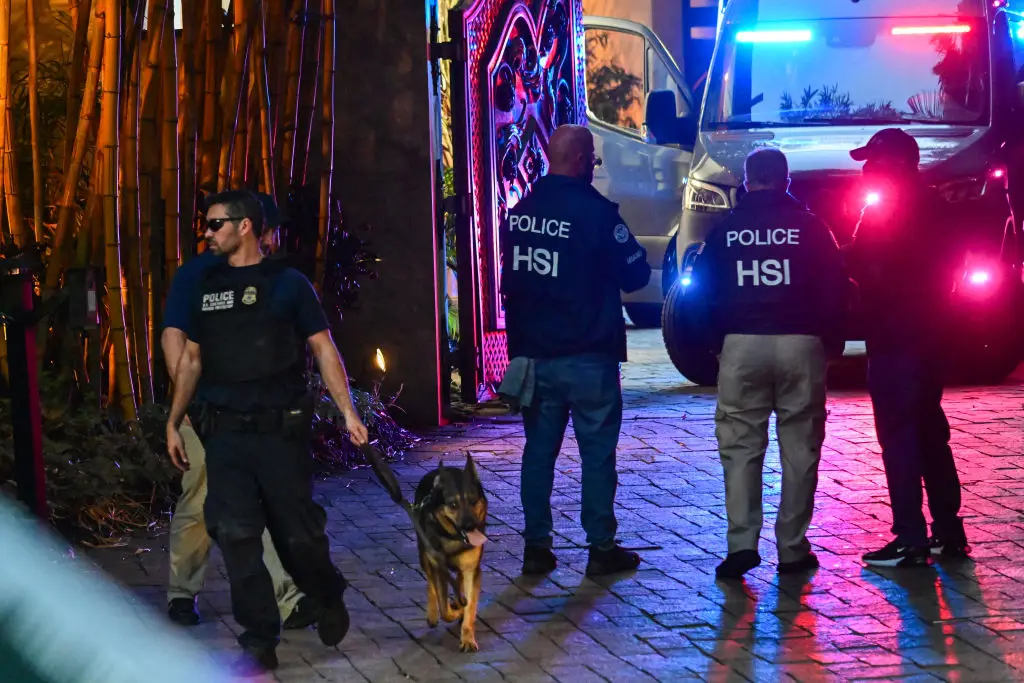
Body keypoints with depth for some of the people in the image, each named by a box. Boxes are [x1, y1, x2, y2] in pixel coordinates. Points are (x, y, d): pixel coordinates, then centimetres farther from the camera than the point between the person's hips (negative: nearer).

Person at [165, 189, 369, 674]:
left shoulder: (288, 284, -2)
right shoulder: (207, 287, 10)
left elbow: (324, 350, -2)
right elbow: (191, 359, 16)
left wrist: (348, 412, -9)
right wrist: (174, 422, 13)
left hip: (280, 429, -3)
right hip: (224, 433, 3)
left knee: (298, 533, 3)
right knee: (236, 536, -3)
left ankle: (329, 600, 33)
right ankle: (259, 643, 5)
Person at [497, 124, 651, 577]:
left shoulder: (520, 212, 5)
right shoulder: (595, 212, -14)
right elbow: (635, 274, -5)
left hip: (533, 353, 5)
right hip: (586, 356, -5)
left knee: (539, 449, 11)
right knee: (597, 451, 3)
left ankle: (536, 547, 12)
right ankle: (601, 548, 5)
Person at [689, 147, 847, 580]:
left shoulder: (726, 229, 6)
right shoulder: (809, 227, 2)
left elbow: (703, 288, 8)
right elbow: (834, 289, 2)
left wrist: (716, 342, 16)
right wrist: (832, 343, 11)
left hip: (742, 345, 1)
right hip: (800, 344, -1)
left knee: (740, 446, 5)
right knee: (799, 447, 6)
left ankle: (742, 542, -7)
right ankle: (792, 548, 6)